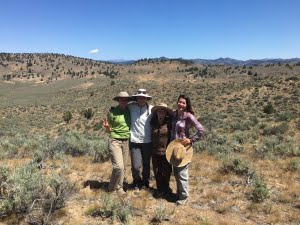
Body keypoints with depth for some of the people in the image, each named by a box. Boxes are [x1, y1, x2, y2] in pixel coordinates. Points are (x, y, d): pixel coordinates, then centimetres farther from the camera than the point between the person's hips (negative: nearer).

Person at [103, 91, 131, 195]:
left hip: (126, 142, 5)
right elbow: (109, 129, 1)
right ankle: (113, 187, 9)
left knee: (123, 167, 9)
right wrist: (107, 127, -19)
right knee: (118, 166, -13)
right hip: (115, 141, -4)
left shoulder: (129, 111, 4)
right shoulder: (113, 112, -6)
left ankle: (119, 187, 25)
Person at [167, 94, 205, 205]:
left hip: (184, 147, -6)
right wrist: (171, 144, 12)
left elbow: (201, 130, -19)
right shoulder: (174, 114, 3)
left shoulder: (188, 116, -15)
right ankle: (179, 192, 34)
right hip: (173, 146, 6)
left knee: (182, 173, 0)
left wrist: (191, 140, -17)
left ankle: (184, 196, 17)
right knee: (176, 172, 16)